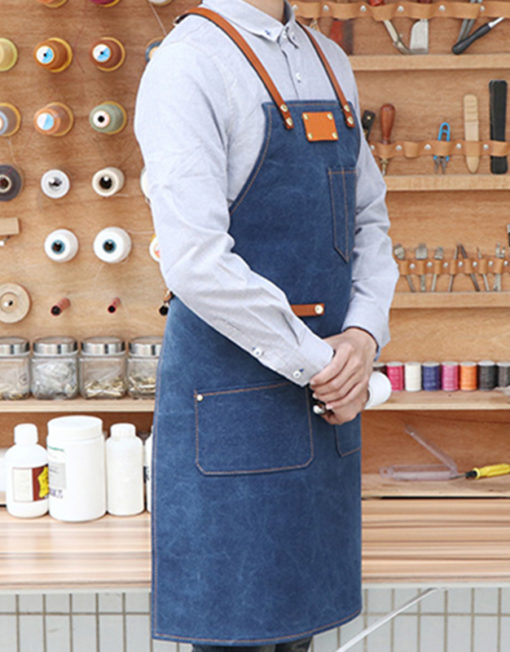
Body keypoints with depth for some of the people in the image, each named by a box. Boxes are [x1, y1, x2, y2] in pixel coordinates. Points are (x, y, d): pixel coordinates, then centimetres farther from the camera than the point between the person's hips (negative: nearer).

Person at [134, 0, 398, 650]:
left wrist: (363, 335, -2)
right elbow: (197, 263, -22)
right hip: (233, 392, -7)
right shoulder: (190, 65, -13)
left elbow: (369, 220, 15)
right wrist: (317, 363, -14)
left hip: (326, 392, 8)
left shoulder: (330, 63, 13)